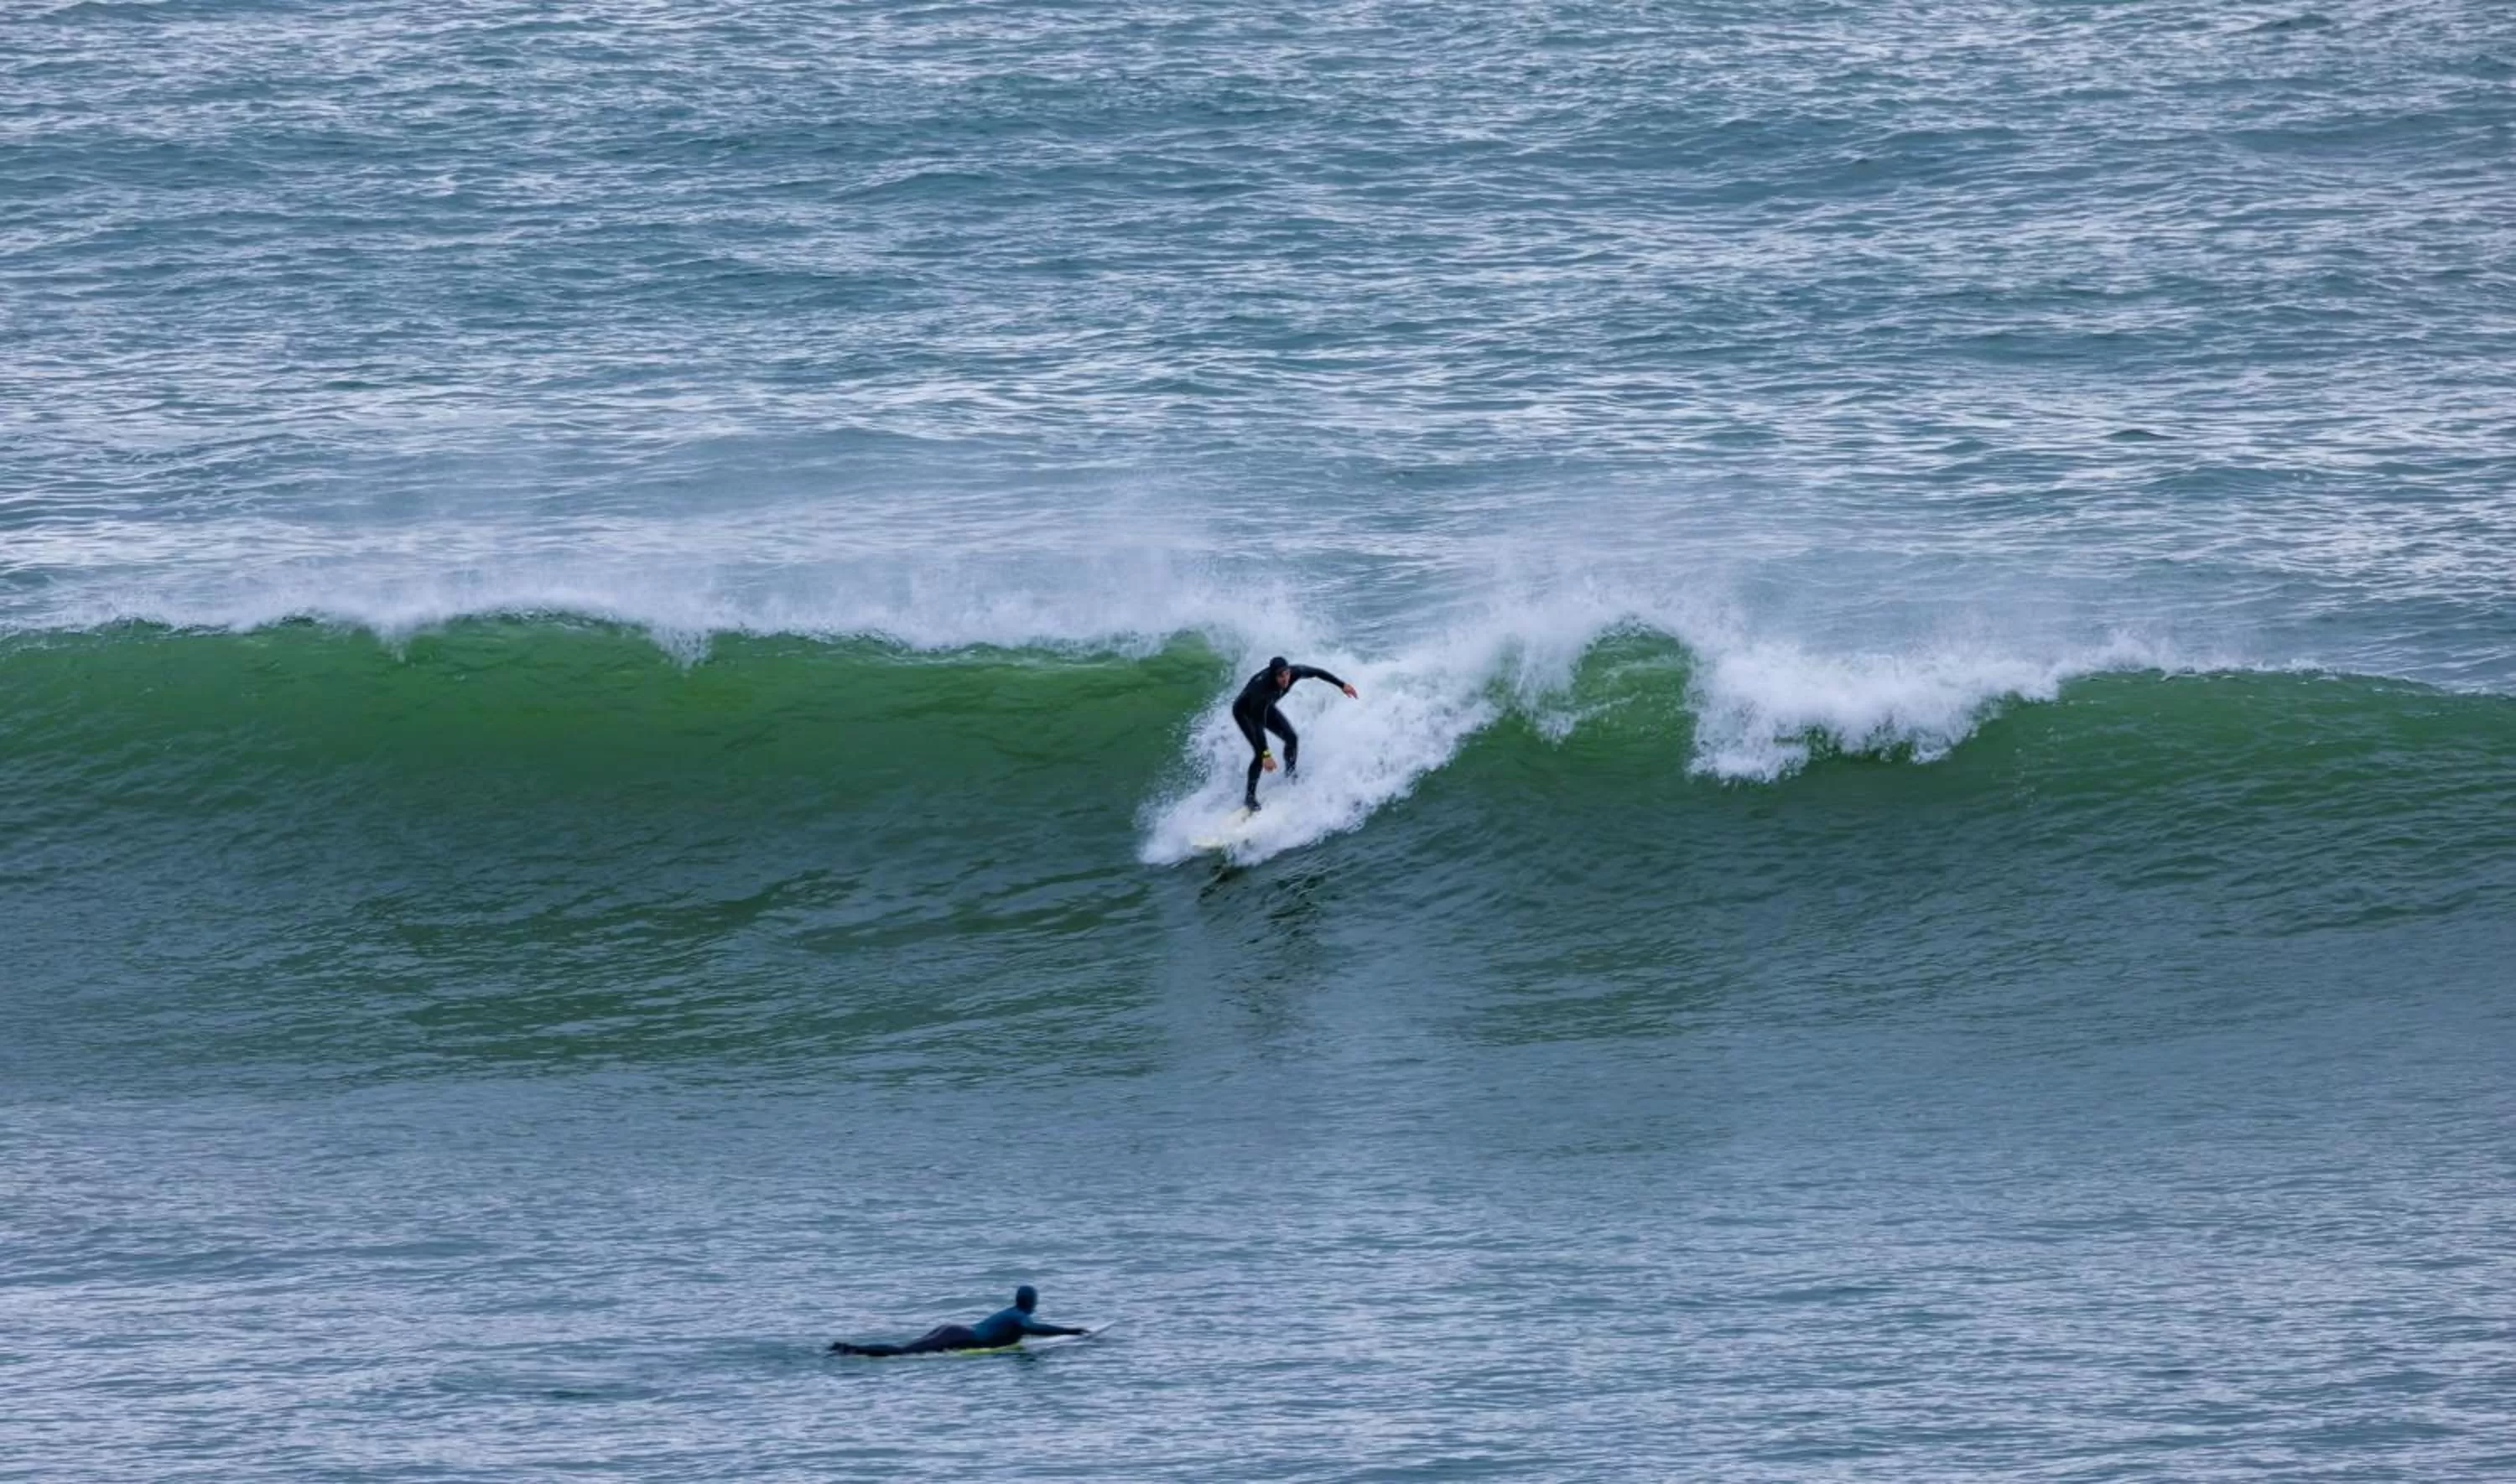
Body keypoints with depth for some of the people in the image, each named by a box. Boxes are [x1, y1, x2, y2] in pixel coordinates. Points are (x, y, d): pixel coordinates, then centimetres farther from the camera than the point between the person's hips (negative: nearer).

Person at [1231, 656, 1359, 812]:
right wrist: (1266, 755, -45)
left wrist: (1342, 685, -1)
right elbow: (1258, 724, -42)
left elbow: (1317, 672, -8)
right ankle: (1249, 797, -6)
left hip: (1266, 707, 7)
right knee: (1260, 753, -19)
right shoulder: (1262, 687, -44)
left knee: (1292, 739, -2)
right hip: (1244, 712, -7)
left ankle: (1290, 778, 22)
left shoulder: (1294, 673, -28)